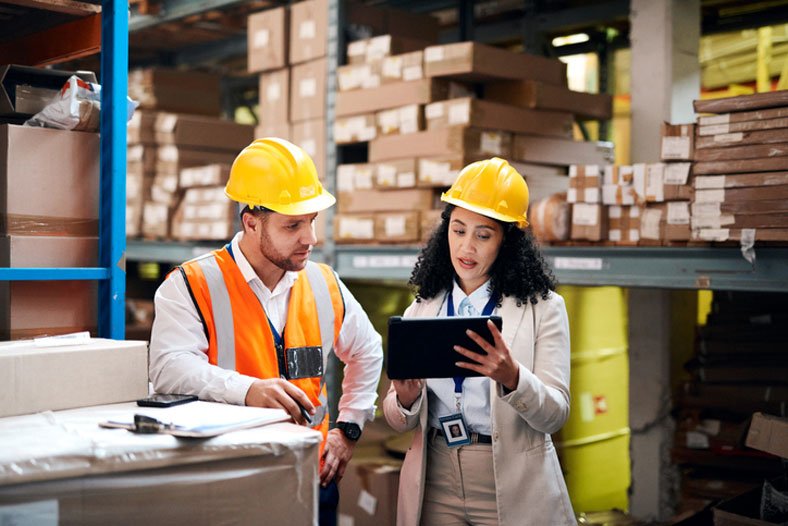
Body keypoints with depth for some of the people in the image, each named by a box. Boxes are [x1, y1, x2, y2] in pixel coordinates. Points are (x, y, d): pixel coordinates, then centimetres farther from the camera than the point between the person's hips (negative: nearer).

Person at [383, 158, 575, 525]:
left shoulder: (543, 308, -4)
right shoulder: (422, 310, 5)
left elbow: (555, 414, -10)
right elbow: (397, 420, 4)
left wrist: (512, 378, -29)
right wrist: (406, 399, -18)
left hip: (512, 488, -2)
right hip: (435, 486, 3)